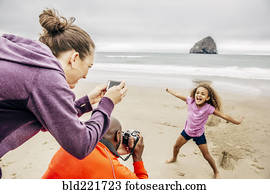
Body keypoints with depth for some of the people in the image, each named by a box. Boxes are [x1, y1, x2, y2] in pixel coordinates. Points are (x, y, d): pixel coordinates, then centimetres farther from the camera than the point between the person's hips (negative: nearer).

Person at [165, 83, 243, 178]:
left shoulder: (209, 108, -27)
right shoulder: (191, 101, -20)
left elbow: (223, 115, -21)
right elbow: (178, 95, -8)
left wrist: (237, 122, -15)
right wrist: (168, 90, 5)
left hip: (199, 135, -3)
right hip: (187, 131, 3)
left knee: (207, 156, 6)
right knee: (176, 146, 16)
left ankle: (216, 172, 32)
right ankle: (174, 158, 49)